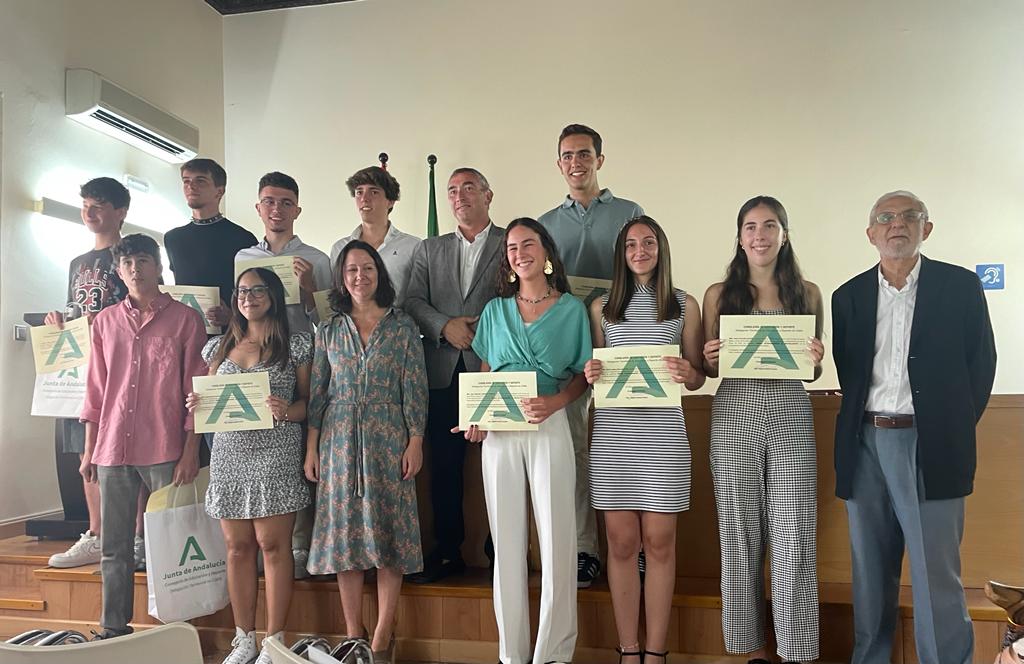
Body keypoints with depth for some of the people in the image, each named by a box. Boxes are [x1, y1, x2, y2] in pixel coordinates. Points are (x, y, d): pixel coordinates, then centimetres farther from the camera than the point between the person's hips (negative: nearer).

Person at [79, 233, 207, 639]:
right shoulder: (105, 321, 12)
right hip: (112, 449, 4)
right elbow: (96, 390, 15)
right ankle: (114, 631, 22)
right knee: (113, 546, 10)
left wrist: (191, 450, -7)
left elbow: (195, 389, -2)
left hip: (165, 450, -4)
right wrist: (88, 451, 12)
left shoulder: (185, 319, 0)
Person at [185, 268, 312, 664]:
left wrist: (288, 411, -18)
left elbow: (308, 401, 2)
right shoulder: (220, 347, 15)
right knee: (237, 547, 6)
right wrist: (197, 406, -2)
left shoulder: (296, 345, 2)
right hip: (230, 456, 4)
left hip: (276, 454, -4)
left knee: (273, 545, -3)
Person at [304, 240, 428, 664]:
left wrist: (415, 442, -8)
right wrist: (311, 449, 4)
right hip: (340, 440, 2)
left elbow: (415, 388, -1)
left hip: (388, 439, -2)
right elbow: (317, 393, 9)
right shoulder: (330, 331, 9)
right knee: (344, 532, 4)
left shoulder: (402, 326, 2)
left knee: (388, 530, 0)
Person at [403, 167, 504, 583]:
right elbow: (413, 300, 8)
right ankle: (447, 552, 19)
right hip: (443, 373, 4)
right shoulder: (429, 250, 18)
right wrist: (445, 326, -9)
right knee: (444, 466, 8)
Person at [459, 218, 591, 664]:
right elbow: (483, 373, 15)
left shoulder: (571, 308, 5)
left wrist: (555, 402, -16)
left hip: (549, 427, -2)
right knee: (506, 539, 5)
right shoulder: (495, 310, 13)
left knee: (555, 538, -2)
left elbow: (581, 375, 3)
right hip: (498, 431, 3)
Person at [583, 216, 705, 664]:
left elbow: (698, 376, 9)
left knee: (659, 543, 2)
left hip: (663, 431, -1)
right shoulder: (602, 306, 11)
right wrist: (591, 376, -6)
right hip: (613, 432, 1)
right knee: (621, 543, 4)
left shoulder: (684, 305, 8)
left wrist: (686, 373, -13)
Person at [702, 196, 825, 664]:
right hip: (735, 418, 0)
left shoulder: (807, 292, 9)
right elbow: (709, 371, 10)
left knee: (793, 537, -1)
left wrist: (815, 359, -8)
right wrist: (711, 359, -11)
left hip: (791, 418, 0)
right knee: (740, 534, 5)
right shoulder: (719, 294, 7)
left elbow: (814, 370, 14)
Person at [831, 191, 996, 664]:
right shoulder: (849, 296, 10)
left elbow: (981, 364, 3)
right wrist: (857, 427, 2)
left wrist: (952, 429, 1)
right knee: (870, 572, 11)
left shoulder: (960, 286, 3)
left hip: (928, 446, -3)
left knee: (936, 577, -2)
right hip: (865, 444, 3)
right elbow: (844, 372, 11)